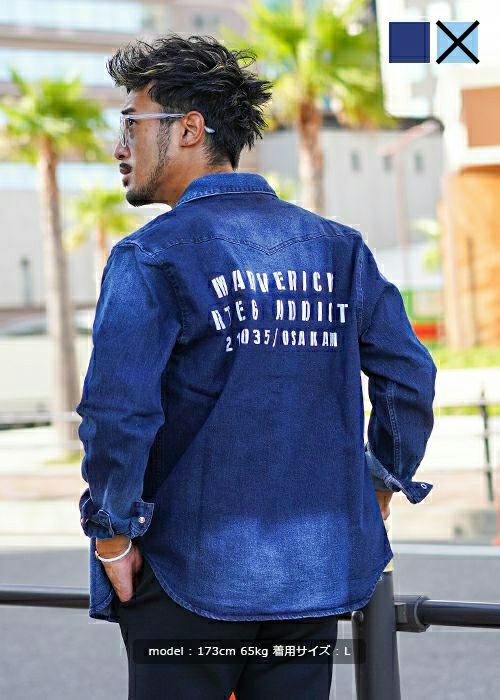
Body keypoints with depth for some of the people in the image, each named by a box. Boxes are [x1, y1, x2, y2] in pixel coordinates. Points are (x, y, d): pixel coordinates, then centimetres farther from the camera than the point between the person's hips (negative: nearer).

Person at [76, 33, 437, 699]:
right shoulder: (336, 247, 6)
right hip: (320, 570, 5)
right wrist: (380, 490, 17)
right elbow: (410, 376, 6)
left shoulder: (152, 257, -10)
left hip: (191, 573, -5)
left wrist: (112, 535, -9)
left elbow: (116, 409, -20)